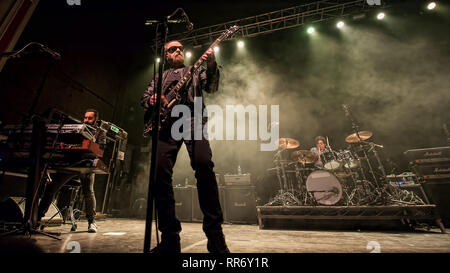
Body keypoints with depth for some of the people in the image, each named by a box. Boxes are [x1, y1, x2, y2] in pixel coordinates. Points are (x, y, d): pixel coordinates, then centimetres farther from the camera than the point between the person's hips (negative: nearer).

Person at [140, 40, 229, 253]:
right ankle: (169, 237, -1)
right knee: (160, 172, -13)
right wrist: (152, 100, 2)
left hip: (191, 118, -2)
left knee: (204, 165, -24)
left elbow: (211, 87, 10)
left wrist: (212, 65, -7)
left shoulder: (195, 71, 27)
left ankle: (215, 236, -15)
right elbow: (144, 98, 25)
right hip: (166, 122, 3)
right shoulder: (160, 77, 33)